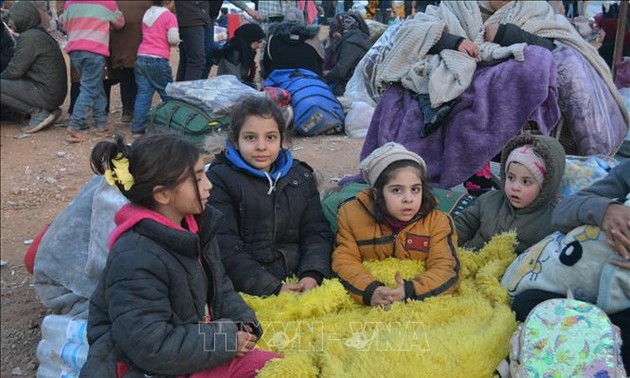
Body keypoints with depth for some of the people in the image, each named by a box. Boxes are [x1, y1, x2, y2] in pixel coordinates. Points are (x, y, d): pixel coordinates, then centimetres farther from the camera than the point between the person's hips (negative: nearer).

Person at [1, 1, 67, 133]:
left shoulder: (29, 38, -15)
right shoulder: (40, 34, 15)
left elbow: (15, 71, -14)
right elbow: (19, 66, 19)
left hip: (45, 93, -10)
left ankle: (38, 112, -9)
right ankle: (46, 110, 10)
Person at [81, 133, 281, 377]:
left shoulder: (194, 226, 2)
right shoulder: (135, 259, -26)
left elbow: (219, 288, 13)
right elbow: (152, 348, -26)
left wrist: (244, 323, -5)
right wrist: (227, 341, -20)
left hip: (194, 347, 8)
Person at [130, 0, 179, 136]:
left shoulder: (147, 14, 18)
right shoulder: (169, 16, -5)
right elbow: (173, 40, -10)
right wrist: (177, 39, 10)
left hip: (141, 58, 6)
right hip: (158, 60, -6)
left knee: (143, 93, 4)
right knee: (169, 94, 5)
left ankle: (138, 127, -1)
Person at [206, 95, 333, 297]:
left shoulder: (301, 177, 16)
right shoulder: (219, 180, 0)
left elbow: (317, 232, 11)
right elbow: (226, 250, -7)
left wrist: (312, 274, -8)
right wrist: (272, 288, -15)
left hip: (301, 282, 6)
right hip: (250, 292, -5)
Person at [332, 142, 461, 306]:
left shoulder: (438, 221, -7)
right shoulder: (352, 214, -5)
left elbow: (448, 269, -15)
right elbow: (344, 259, -10)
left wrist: (410, 291, -32)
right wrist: (370, 291, -29)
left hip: (418, 305, 0)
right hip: (366, 305, 1)